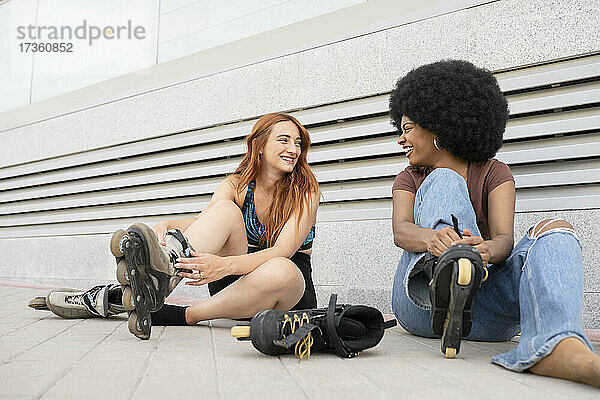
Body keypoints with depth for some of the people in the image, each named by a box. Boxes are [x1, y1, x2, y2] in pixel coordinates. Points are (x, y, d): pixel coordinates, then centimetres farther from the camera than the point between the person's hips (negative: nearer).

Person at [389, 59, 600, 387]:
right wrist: (432, 238, -32)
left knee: (553, 230, -23)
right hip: (421, 306, 0)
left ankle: (561, 351, -53)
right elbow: (401, 230, -7)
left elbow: (504, 239, -7)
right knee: (444, 180, -13)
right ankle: (444, 276, -46)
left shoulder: (493, 173, 12)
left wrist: (487, 249, -32)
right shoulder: (410, 180, 16)